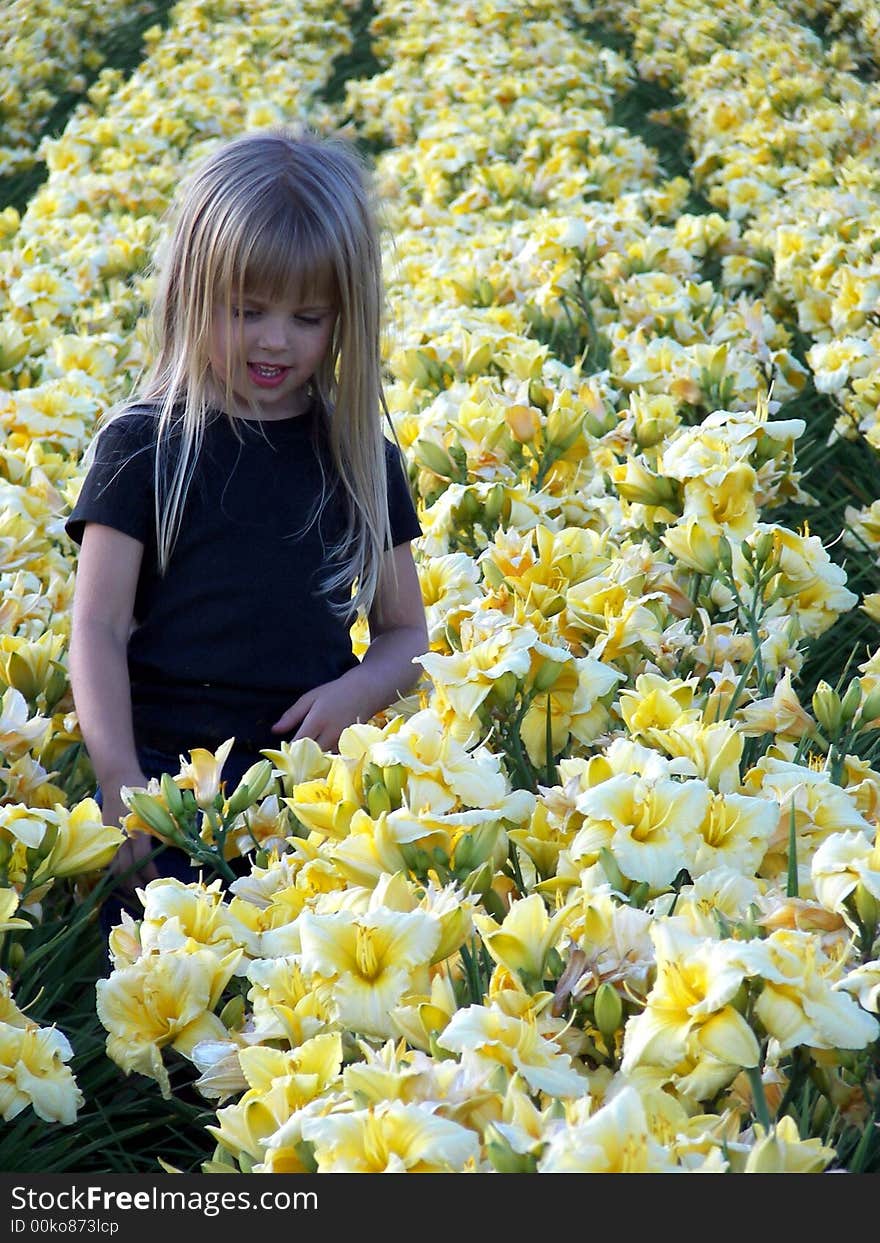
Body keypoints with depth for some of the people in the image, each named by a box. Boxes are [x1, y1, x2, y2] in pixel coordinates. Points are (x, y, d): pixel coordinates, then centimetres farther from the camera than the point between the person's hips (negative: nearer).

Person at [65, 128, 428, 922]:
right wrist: (120, 783, -13)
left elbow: (405, 632, 16)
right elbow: (98, 628, -1)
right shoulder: (142, 446, 2)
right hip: (163, 772, -2)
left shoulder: (360, 457, 11)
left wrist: (356, 693, -6)